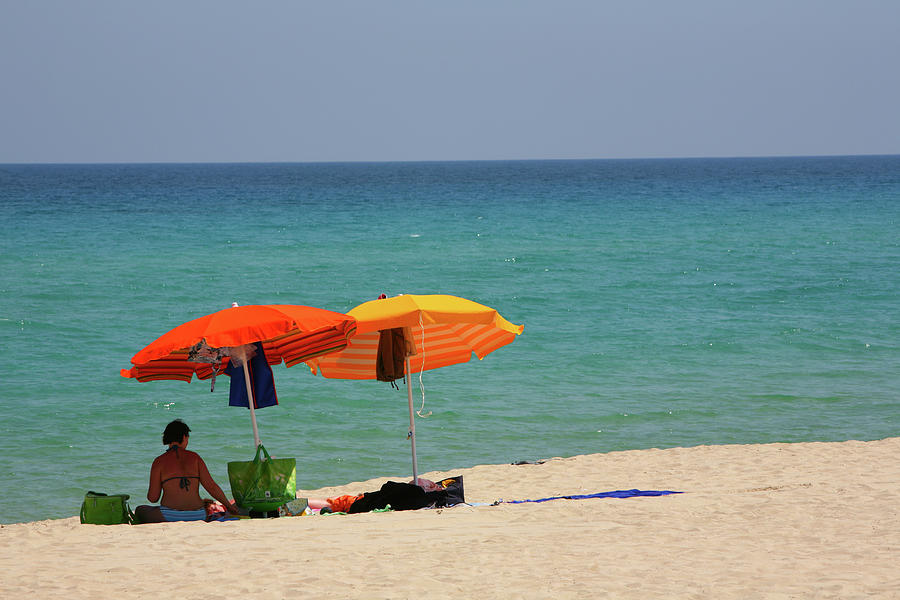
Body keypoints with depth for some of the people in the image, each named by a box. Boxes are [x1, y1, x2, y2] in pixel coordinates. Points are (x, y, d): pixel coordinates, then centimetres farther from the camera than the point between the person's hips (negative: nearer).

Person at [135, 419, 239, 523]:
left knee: (140, 511, 25)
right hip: (197, 517, 3)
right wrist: (229, 506, 14)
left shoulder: (159, 462, 0)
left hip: (170, 516, -3)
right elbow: (212, 487, 1)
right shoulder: (194, 457, 5)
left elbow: (153, 498, -1)